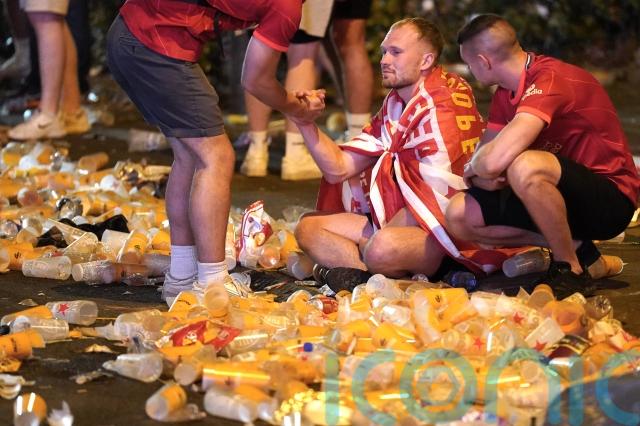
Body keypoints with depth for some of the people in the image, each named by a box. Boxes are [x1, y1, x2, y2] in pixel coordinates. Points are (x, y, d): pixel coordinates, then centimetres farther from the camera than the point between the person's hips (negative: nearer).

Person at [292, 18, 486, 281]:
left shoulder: (443, 107, -14)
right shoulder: (395, 106, 12)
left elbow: (435, 200, -17)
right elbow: (339, 168, 11)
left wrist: (373, 239, -8)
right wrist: (306, 124, -5)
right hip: (398, 223, 10)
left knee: (383, 248, -39)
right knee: (309, 227, 2)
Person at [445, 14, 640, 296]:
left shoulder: (550, 80, -24)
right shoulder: (506, 92, 7)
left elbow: (495, 160, -35)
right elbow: (485, 156, 7)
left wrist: (474, 167, -12)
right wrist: (481, 175, -16)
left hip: (610, 201, -9)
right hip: (569, 198, 9)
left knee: (525, 167, -37)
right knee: (459, 215, -4)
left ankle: (571, 271, -17)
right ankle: (573, 248, 0)